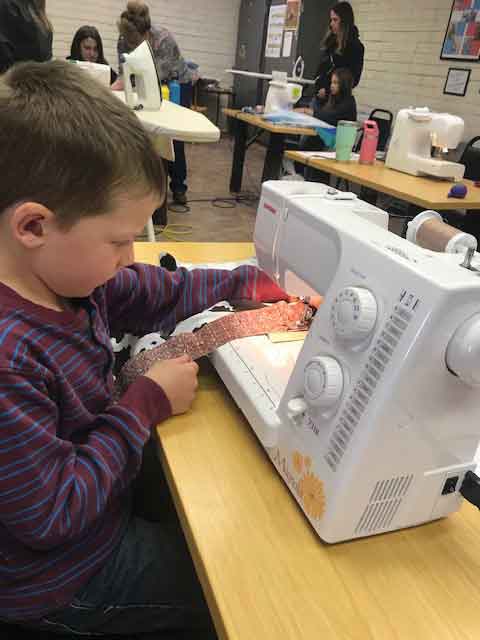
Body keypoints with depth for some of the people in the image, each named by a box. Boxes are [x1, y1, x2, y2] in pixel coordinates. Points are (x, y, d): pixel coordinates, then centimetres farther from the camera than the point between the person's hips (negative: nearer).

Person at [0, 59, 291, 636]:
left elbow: (161, 294, 2)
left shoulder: (61, 270, -13)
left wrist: (258, 283, 3)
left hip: (102, 491, 6)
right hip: (59, 578, -6)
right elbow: (51, 515, -28)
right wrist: (148, 402, -24)